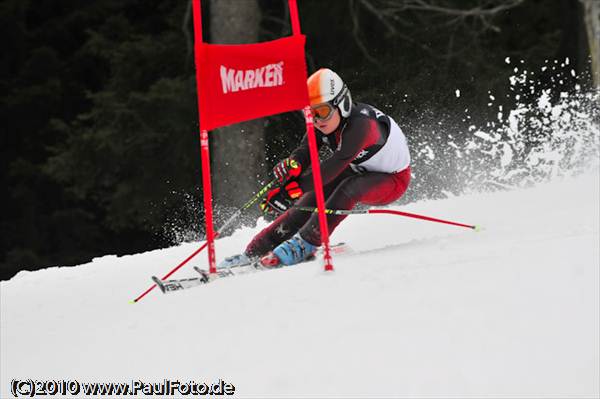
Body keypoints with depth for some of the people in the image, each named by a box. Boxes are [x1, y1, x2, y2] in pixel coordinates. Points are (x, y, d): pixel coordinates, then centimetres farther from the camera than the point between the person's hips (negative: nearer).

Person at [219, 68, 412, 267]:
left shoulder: (359, 125, -36)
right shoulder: (323, 124, -13)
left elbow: (335, 165, -43)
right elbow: (304, 151, -21)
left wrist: (294, 188, -51)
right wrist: (292, 165, -46)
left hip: (393, 180, -7)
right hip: (361, 172, 7)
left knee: (348, 189, -34)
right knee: (314, 196, -11)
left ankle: (305, 243, -29)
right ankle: (256, 250, -11)